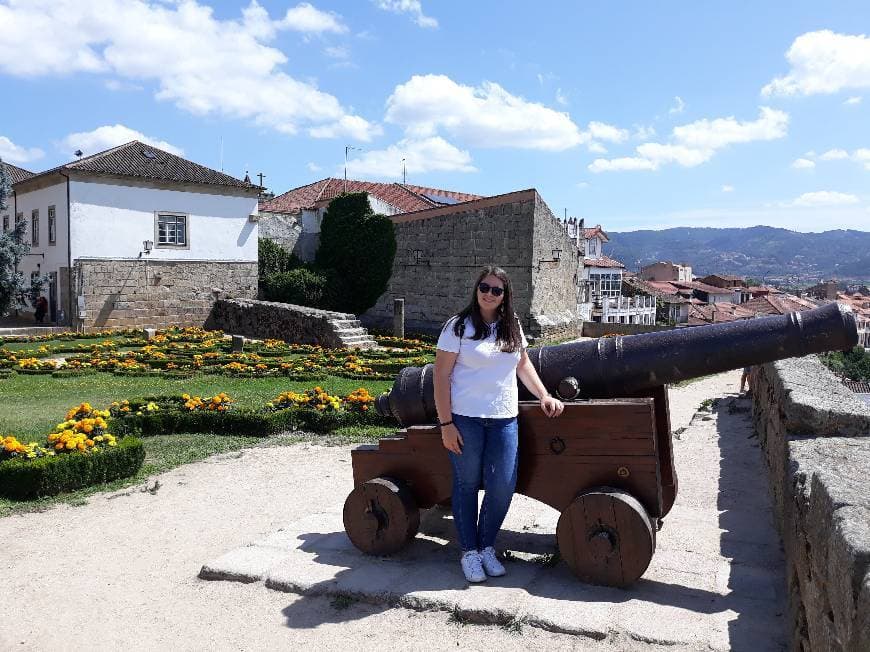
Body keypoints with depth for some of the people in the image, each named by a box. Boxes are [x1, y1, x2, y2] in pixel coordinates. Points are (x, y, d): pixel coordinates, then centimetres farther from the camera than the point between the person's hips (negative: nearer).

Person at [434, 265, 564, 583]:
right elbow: (441, 377, -6)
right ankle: (469, 552, 21)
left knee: (504, 485, 0)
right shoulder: (458, 327, -5)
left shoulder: (512, 327, 10)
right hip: (464, 418, -4)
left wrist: (544, 396, 10)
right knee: (467, 483, 5)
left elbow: (523, 364, 23)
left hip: (504, 419, 4)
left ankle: (487, 547, 22)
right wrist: (446, 424, -11)